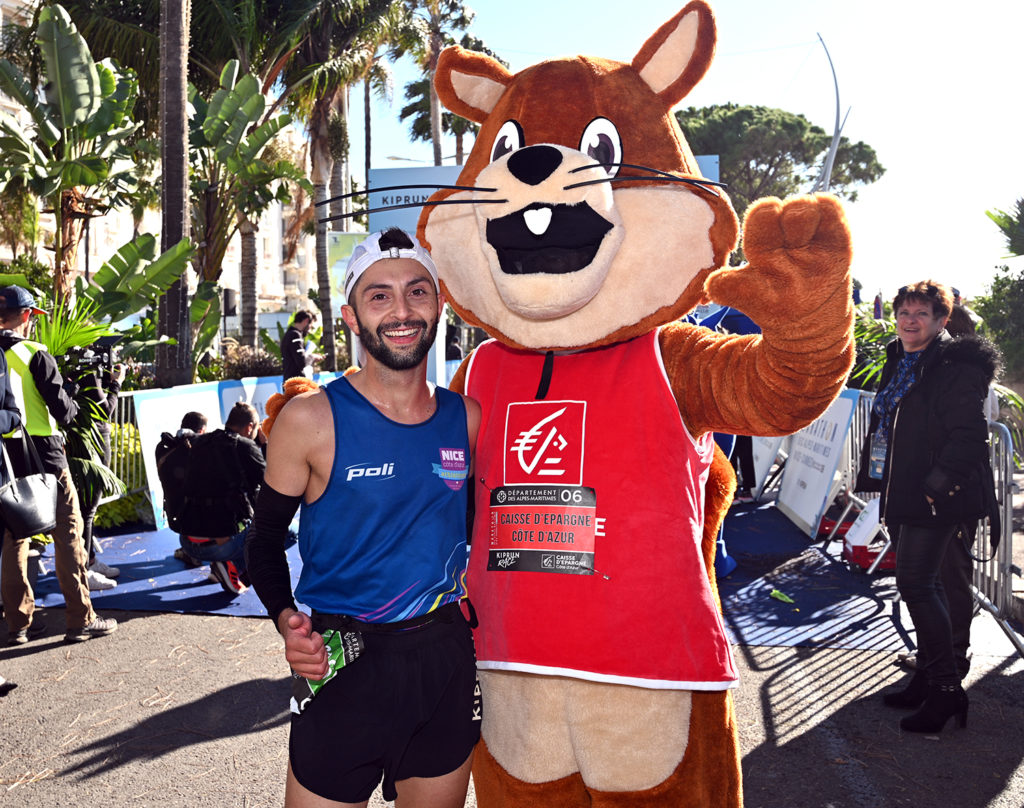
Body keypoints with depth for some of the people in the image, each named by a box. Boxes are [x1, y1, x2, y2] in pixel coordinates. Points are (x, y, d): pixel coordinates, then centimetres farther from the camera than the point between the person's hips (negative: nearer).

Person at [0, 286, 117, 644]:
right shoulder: (35, 354, -11)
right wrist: (73, 407, 9)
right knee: (68, 533, 0)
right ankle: (81, 620, 2)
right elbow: (62, 409, -12)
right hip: (41, 455, -6)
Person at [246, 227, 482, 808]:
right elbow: (266, 539, -1)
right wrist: (287, 621, -16)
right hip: (344, 665, -3)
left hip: (447, 661, 4)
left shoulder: (465, 418, 1)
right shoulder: (312, 419, -10)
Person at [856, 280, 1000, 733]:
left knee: (916, 583, -12)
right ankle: (931, 676, 27)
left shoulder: (955, 367, -12)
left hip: (938, 499, -9)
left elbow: (968, 437, -19)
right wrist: (872, 475, 18)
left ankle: (946, 688, -2)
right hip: (904, 496, 9)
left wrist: (937, 484, -24)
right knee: (928, 584, 15)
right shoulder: (899, 364, 15)